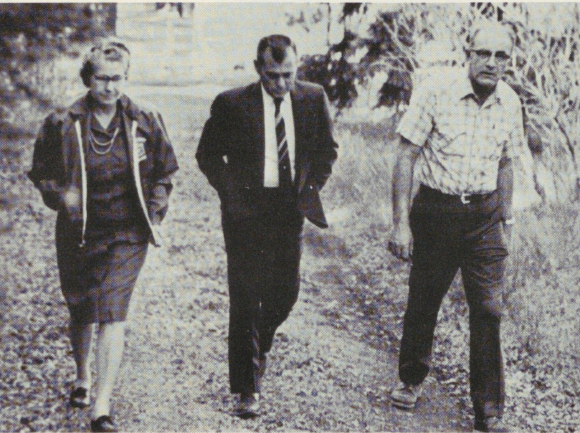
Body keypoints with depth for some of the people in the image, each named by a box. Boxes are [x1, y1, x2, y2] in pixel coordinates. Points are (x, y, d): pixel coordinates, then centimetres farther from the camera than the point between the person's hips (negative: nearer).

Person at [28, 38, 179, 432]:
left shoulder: (145, 122, -2)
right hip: (79, 234, 1)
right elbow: (42, 173, 4)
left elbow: (164, 172, 10)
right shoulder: (63, 125, -5)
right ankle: (82, 378, 44)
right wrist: (61, 196, -16)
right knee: (81, 312, 17)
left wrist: (155, 214, 0)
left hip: (127, 236, -1)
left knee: (112, 316, -11)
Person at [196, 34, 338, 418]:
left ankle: (257, 348, 38)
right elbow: (208, 154, 4)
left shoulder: (313, 99, 1)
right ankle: (248, 389, 6)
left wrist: (312, 186, 4)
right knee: (246, 298, -2)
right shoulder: (232, 104, -7)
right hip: (247, 210, -3)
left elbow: (327, 148, 16)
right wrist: (231, 192, -6)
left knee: (286, 293, 7)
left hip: (290, 210, 3)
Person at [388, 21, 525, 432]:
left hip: (485, 214, 2)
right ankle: (412, 379, 37)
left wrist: (506, 221, 14)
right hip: (435, 209, -2)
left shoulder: (510, 103, 0)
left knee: (488, 310, -3)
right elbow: (406, 156, -10)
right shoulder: (435, 91, -13)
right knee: (423, 301, 11)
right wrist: (400, 223, -13)